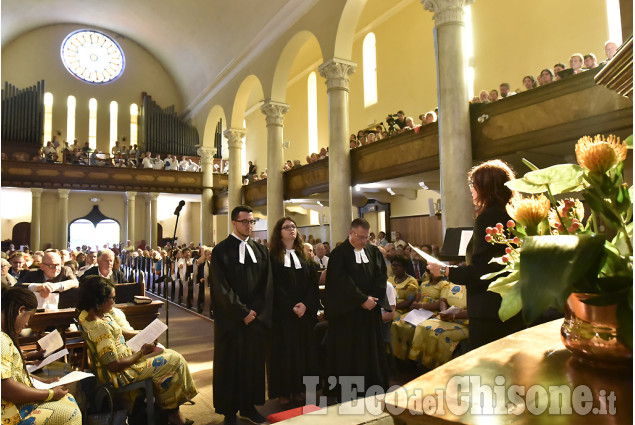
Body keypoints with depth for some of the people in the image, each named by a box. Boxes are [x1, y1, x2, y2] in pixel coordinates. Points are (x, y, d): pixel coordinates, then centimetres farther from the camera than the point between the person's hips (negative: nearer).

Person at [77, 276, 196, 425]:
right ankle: (171, 412, 15)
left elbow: (117, 332, 13)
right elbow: (114, 366, -30)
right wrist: (141, 353, -17)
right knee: (174, 361, -4)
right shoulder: (100, 328, -33)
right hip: (121, 374, -10)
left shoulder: (87, 314, -2)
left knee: (161, 351, 18)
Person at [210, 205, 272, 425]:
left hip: (257, 318, 4)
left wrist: (258, 313, -7)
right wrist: (242, 313, -14)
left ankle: (248, 406, 27)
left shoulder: (261, 250, 7)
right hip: (231, 320, -4)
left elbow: (267, 284, 4)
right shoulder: (221, 251, -6)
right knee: (230, 364, 7)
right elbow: (222, 288, -12)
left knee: (254, 362, 11)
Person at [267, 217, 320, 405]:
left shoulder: (304, 256, 10)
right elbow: (274, 287, -10)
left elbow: (312, 283, 3)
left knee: (304, 349, 8)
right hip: (282, 313, -4)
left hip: (305, 311, 4)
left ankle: (299, 388, 21)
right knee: (284, 350, 2)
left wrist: (305, 304, -12)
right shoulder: (272, 257, -3)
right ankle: (284, 391, 15)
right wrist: (291, 307, -16)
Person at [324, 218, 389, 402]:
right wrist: (362, 299, -16)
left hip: (371, 310, 5)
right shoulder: (339, 253, -9)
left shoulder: (374, 252, 6)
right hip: (346, 311, -4)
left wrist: (373, 297, -11)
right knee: (347, 352, 4)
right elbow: (341, 281, -16)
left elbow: (382, 276, 3)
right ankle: (346, 392, 17)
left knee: (372, 350, 11)